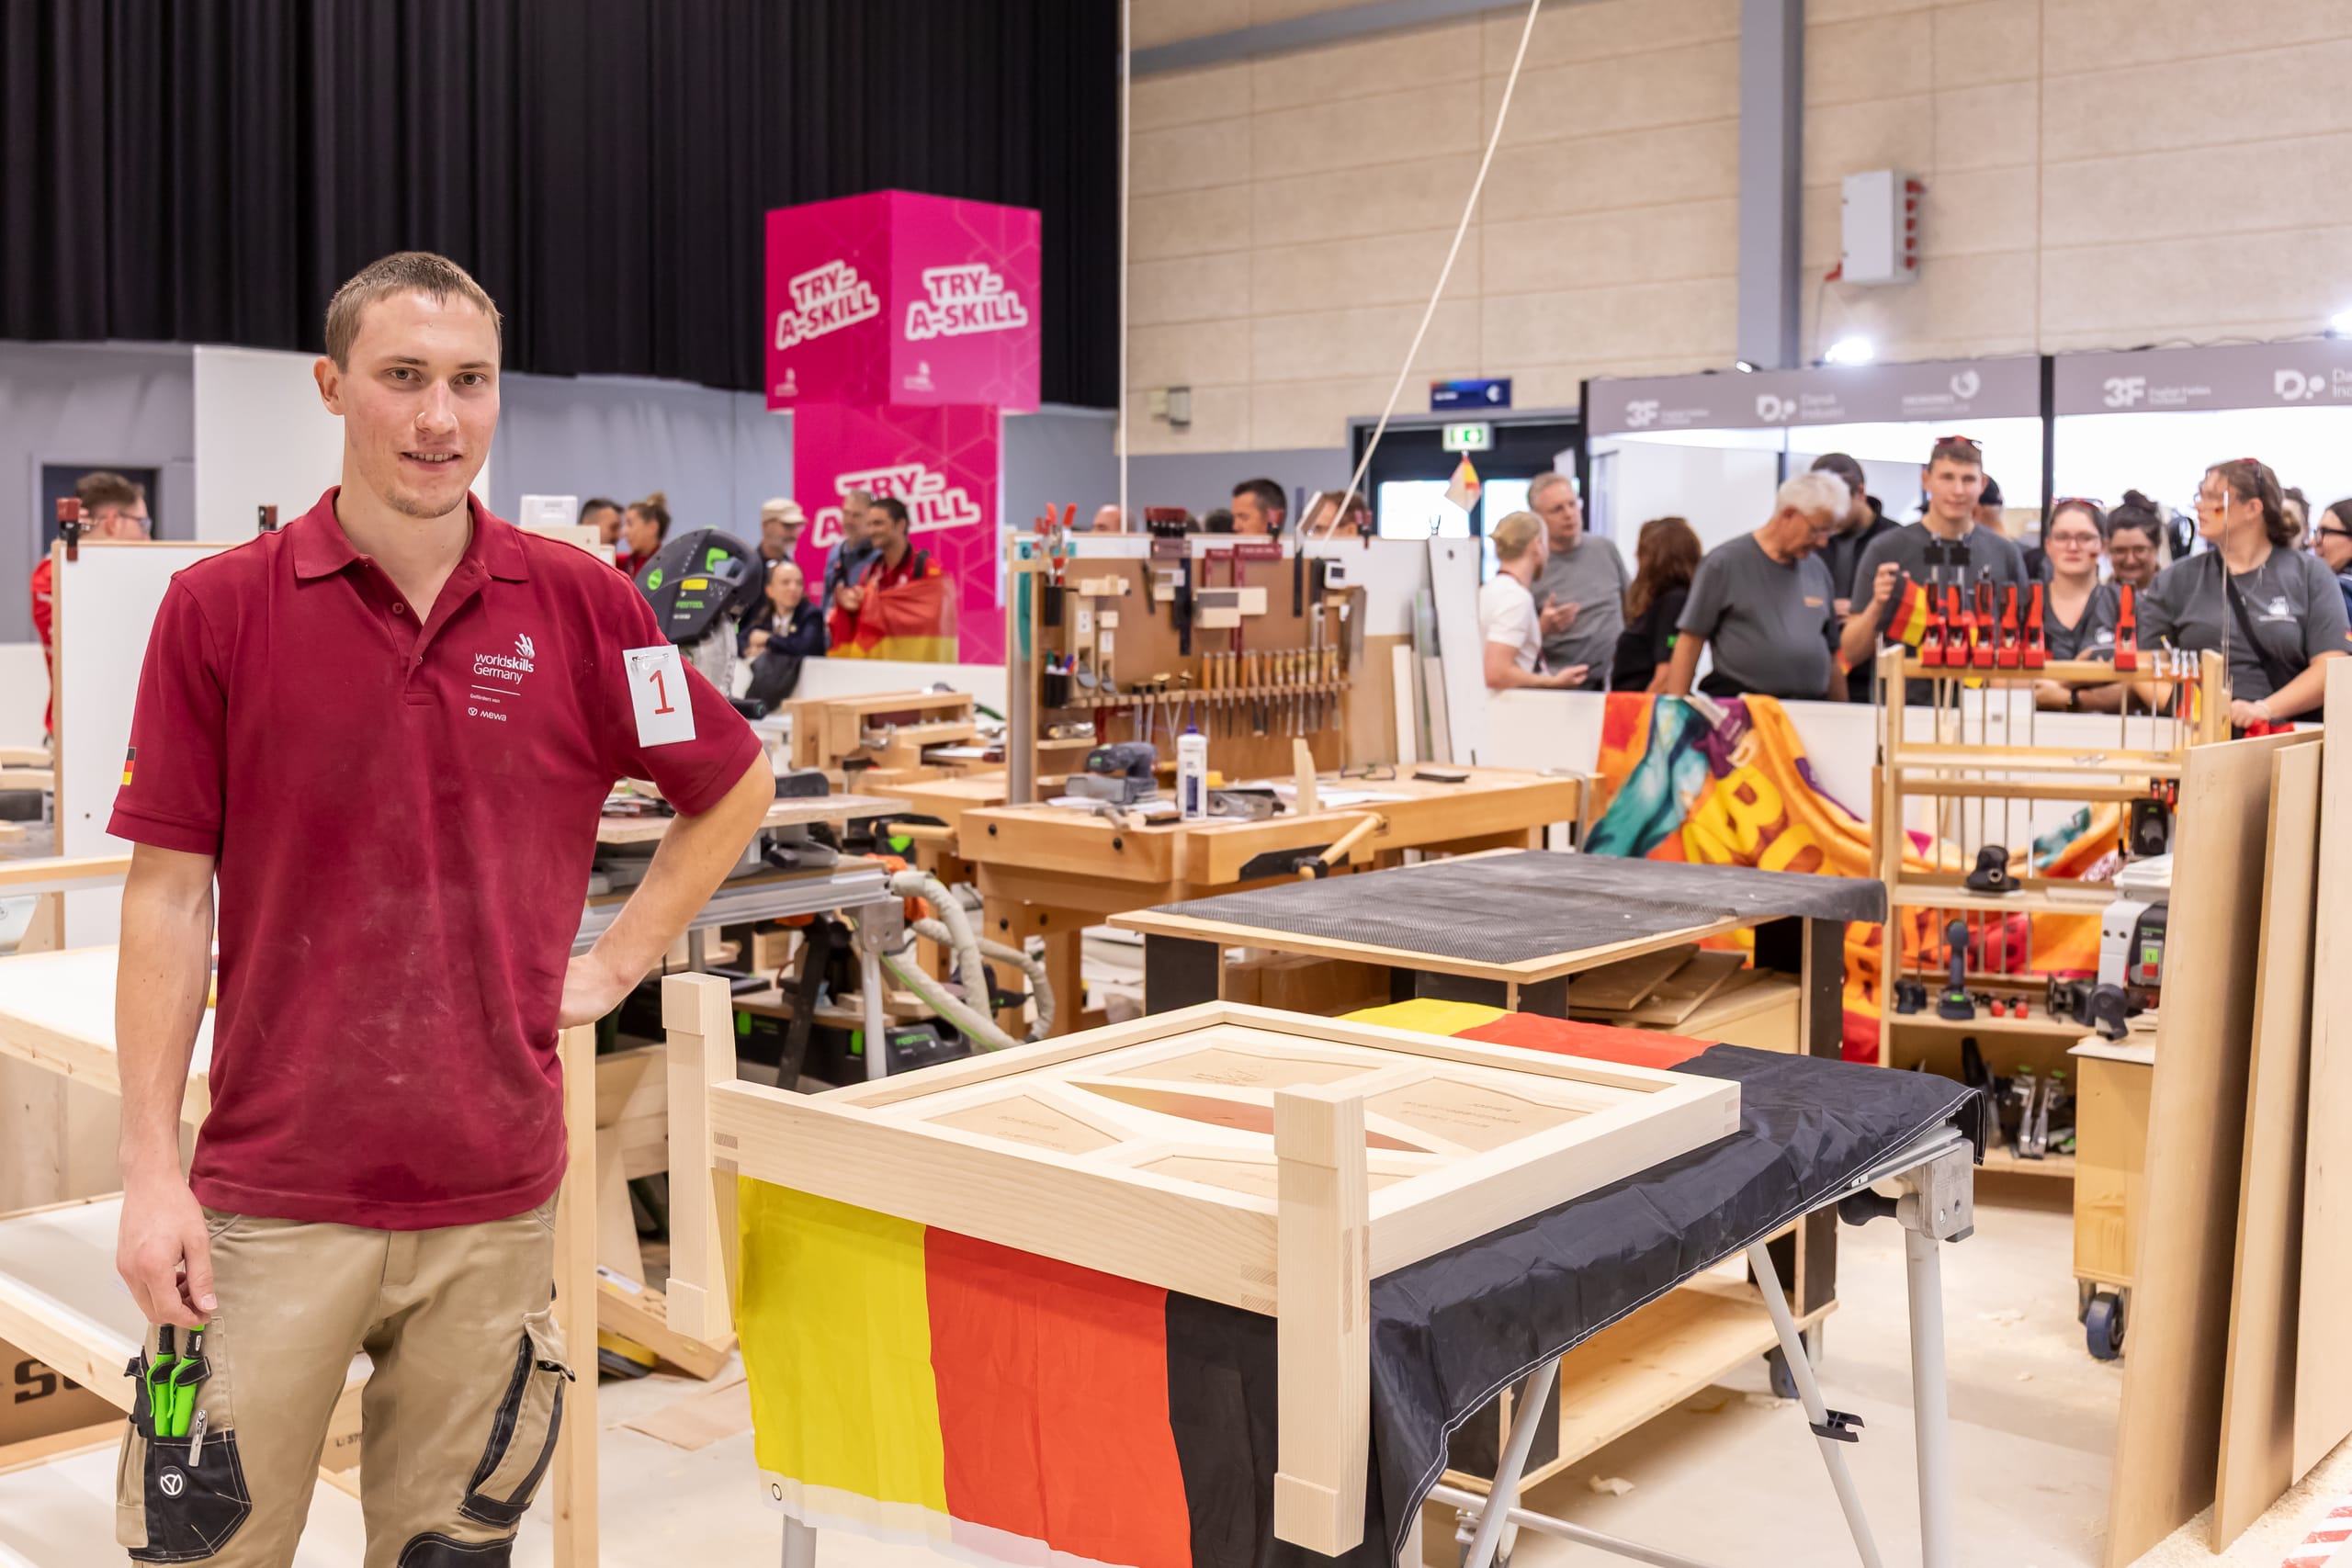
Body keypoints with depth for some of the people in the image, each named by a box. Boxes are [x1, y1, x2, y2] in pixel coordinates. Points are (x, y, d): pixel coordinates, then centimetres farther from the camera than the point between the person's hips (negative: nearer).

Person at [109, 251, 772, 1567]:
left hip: (497, 1188, 2)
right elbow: (170, 893, -2)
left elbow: (736, 789, 13)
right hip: (275, 1191, -1)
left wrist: (611, 966, 6)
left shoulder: (580, 603, 0)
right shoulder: (220, 609, -3)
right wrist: (153, 1171, -5)